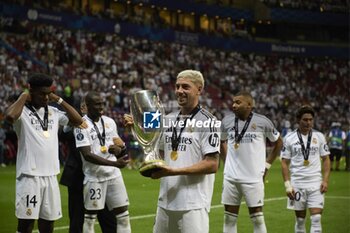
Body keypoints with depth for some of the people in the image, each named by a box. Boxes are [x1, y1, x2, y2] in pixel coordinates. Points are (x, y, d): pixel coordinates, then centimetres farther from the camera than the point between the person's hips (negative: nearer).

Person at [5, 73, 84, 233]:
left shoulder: (53, 112, 13)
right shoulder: (23, 111, -6)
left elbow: (78, 120, 10)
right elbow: (10, 116, -28)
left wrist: (58, 100, 8)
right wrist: (23, 96, -11)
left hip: (51, 175, 6)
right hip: (29, 175, -6)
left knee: (48, 220, 11)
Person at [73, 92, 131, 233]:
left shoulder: (109, 122, 9)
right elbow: (87, 155, -19)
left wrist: (117, 150, -7)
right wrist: (115, 163, -26)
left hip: (114, 175, 6)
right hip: (94, 177, -6)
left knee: (123, 214, 6)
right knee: (90, 216, 4)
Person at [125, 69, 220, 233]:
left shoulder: (207, 121, -8)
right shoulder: (169, 119, 13)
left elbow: (212, 165, -13)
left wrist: (174, 171, -18)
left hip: (193, 205, -7)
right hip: (165, 202, 7)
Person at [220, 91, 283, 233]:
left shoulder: (262, 122, -5)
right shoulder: (227, 121, 3)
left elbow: (278, 143, 9)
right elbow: (221, 141, 23)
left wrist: (266, 165, 7)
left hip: (253, 177, -3)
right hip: (231, 177, 3)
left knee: (257, 217, 0)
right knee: (229, 217, 7)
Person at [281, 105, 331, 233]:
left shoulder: (319, 136, 4)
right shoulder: (289, 138, 0)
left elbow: (326, 159, 8)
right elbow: (285, 163, 2)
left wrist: (325, 180, -3)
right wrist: (287, 185, -6)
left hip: (316, 183, 0)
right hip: (297, 183, 0)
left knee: (316, 219, -8)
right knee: (300, 219, 7)